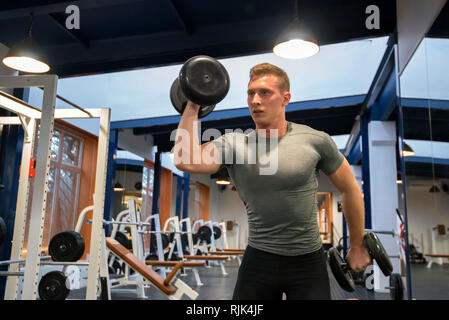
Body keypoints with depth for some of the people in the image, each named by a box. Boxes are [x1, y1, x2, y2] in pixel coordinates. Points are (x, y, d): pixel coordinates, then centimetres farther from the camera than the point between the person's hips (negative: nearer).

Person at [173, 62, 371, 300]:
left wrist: (357, 247, 9)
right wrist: (192, 107, -17)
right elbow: (186, 162, -23)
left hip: (308, 262, -1)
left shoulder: (315, 140, -8)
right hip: (258, 261, 1)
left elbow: (349, 189, 4)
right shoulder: (233, 144, -6)